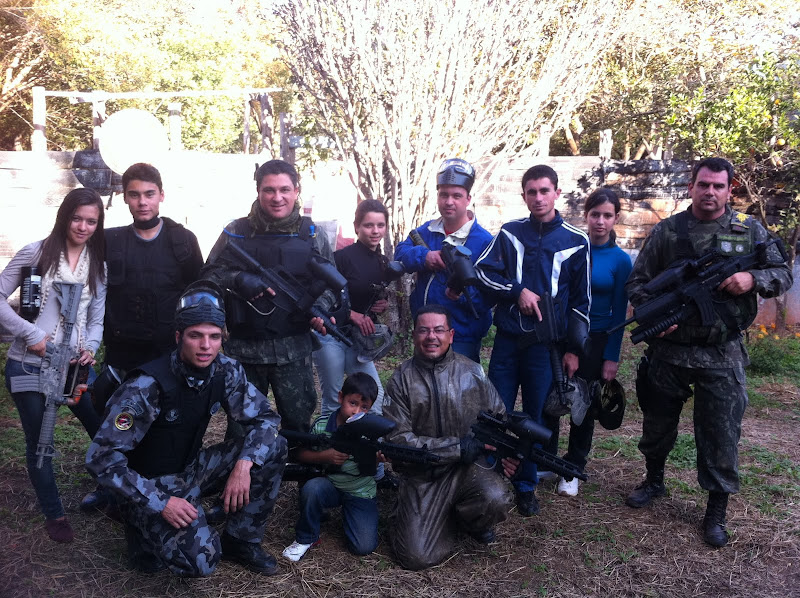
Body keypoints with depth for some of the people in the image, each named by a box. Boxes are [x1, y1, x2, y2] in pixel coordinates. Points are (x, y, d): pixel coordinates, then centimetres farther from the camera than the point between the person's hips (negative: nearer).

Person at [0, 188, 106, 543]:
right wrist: (30, 332, -15)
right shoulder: (36, 253, -6)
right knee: (39, 441, 9)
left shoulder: (98, 265, 7)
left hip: (75, 365, 3)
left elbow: (97, 317, 8)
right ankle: (54, 514, 27)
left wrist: (90, 348, -10)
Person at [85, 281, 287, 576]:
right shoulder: (147, 385, -26)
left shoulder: (226, 372, -10)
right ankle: (147, 531, 4)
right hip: (148, 485, -6)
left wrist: (244, 463, -21)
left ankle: (240, 541, 1)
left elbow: (264, 417, -2)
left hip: (189, 469, 6)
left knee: (272, 446, -13)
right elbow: (102, 458, -25)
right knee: (200, 559, -29)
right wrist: (161, 503, -28)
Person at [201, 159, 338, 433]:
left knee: (298, 424, 7)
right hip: (244, 347, 0)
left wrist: (320, 308, -12)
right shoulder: (236, 232, 3)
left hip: (294, 348, 0)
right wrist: (240, 280, -17)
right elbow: (209, 275, 3)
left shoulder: (311, 235, 6)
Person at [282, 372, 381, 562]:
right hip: (331, 485, 1)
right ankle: (305, 538, -9)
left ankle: (347, 512, 17)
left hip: (362, 492, 0)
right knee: (311, 488, -34)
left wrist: (375, 458, -35)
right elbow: (299, 454, -3)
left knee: (364, 547, -14)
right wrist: (325, 456, -21)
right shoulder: (322, 425, -10)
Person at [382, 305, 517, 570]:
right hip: (422, 476, -1)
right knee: (417, 557, -16)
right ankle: (446, 519, 17)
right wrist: (457, 447, -17)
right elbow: (397, 439, -10)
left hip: (470, 466, 1)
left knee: (497, 499, -32)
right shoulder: (401, 379, -3)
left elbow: (498, 416, 14)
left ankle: (469, 522, 6)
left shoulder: (471, 371, 3)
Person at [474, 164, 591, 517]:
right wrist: (518, 291, -14)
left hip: (547, 343, -1)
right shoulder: (510, 233, 5)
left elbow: (581, 300, 3)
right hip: (507, 338, 1)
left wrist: (574, 349, 1)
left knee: (535, 417, 7)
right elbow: (482, 270, -2)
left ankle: (526, 486, 22)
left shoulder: (576, 242, 2)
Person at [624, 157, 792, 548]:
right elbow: (638, 281, 4)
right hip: (667, 350, 1)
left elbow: (783, 275, 7)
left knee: (721, 435, 3)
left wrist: (753, 279, -15)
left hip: (722, 356, -1)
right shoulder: (666, 231, 2)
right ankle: (654, 482, 41)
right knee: (657, 424, 16)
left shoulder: (750, 230, 4)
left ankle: (716, 512, 19)